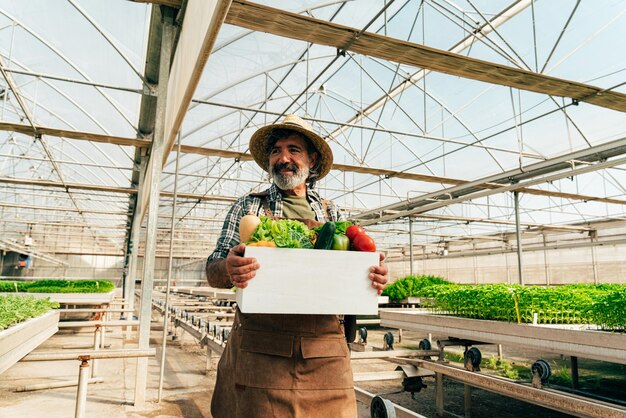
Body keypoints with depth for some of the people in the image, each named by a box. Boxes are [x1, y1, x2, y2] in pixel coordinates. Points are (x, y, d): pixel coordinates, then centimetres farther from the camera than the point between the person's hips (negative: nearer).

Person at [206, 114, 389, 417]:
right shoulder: (249, 207, 8)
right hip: (259, 352, -1)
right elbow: (213, 271, 3)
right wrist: (228, 270, -21)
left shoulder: (332, 214, 13)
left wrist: (373, 277, -8)